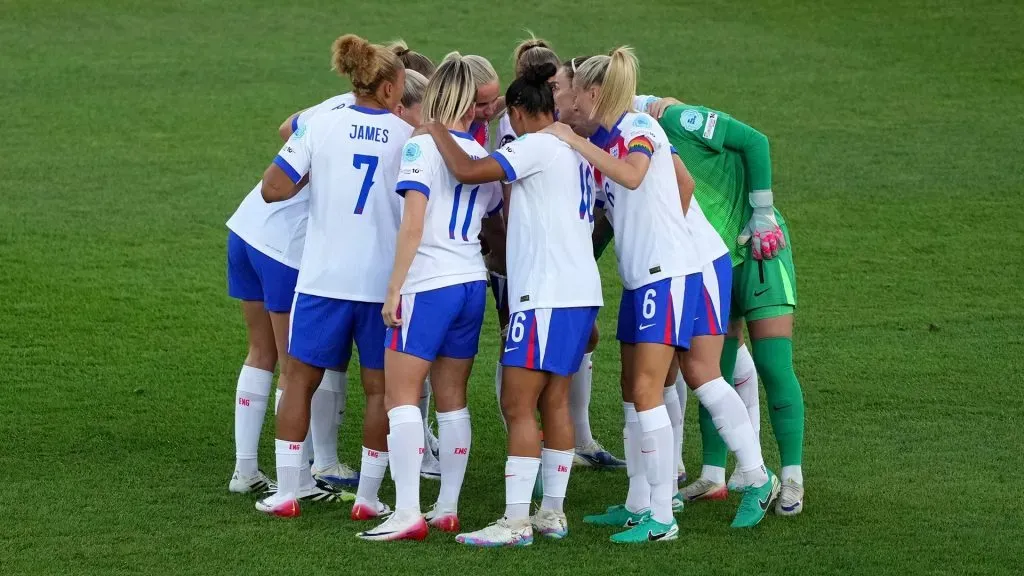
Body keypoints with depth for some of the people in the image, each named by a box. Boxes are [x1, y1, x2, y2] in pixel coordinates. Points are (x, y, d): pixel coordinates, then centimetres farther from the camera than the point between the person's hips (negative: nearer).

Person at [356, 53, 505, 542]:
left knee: (400, 395, -5)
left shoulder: (422, 147, -8)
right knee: (452, 399, 12)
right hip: (472, 283, 6)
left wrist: (394, 288, -11)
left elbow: (413, 226, -15)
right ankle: (447, 509, 15)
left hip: (428, 285, -6)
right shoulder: (484, 159, 11)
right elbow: (497, 231, 22)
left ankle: (407, 513, -13)